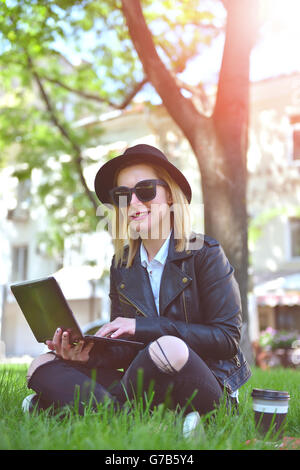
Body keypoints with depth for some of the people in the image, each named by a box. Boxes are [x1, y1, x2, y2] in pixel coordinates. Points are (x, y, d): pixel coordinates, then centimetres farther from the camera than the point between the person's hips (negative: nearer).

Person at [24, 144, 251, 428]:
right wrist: (91, 353, -17)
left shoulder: (206, 254, -5)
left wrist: (143, 327, -19)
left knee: (168, 348, -38)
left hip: (205, 388, -4)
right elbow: (125, 348, 8)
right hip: (147, 390, 5)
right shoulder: (121, 265, 9)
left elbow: (227, 338, -11)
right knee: (44, 367, -10)